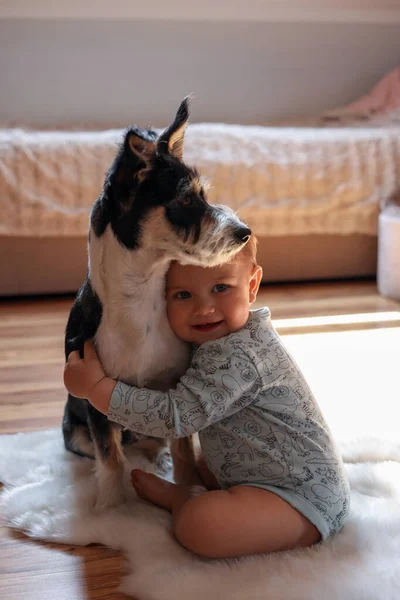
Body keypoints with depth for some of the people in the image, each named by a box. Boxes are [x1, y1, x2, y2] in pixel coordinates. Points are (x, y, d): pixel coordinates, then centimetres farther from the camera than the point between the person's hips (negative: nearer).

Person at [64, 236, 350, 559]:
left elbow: (176, 416, -28)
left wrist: (96, 388, -23)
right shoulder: (229, 338, 5)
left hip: (305, 497, -11)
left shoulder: (237, 357, -27)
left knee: (199, 524, -29)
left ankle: (177, 497, -1)